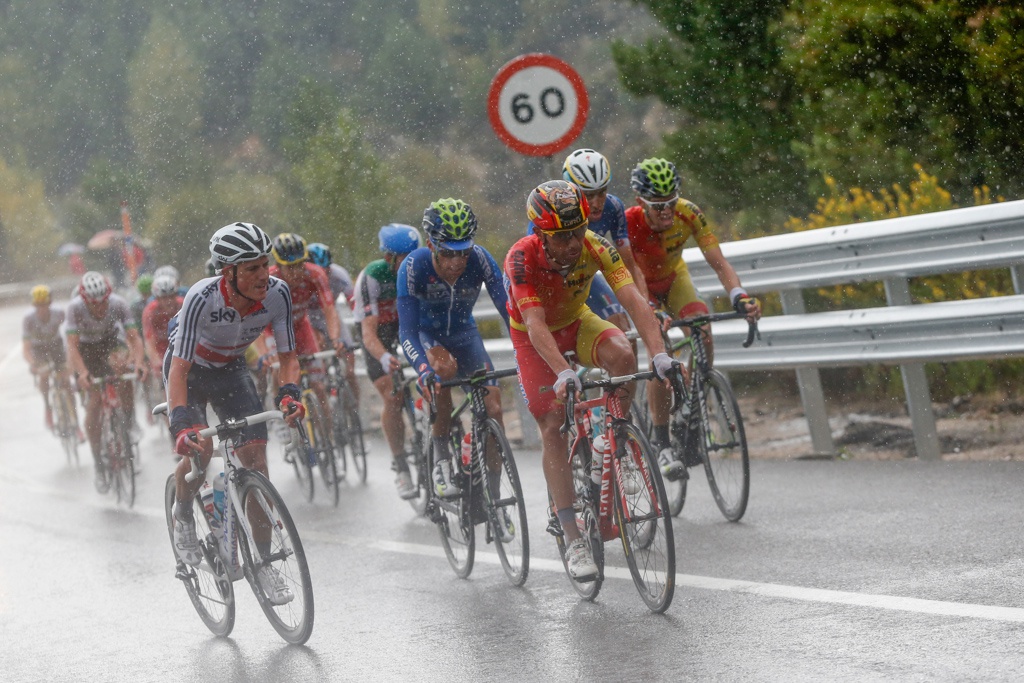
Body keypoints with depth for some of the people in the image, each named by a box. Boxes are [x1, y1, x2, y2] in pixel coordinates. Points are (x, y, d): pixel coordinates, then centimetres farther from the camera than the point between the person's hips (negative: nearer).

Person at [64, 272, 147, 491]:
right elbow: (73, 345, -34)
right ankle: (98, 464, -4)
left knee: (119, 363, -34)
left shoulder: (118, 304, -28)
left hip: (111, 341, 1)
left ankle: (130, 421, -14)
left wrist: (139, 362, -50)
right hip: (86, 348, -1)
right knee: (94, 402, -14)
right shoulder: (75, 308, -31)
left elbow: (134, 337, -31)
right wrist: (82, 372, -50)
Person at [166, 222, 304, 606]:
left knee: (256, 457, -12)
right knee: (199, 448, -25)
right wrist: (182, 425, -51)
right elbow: (179, 368, -37)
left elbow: (287, 356, -15)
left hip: (231, 371, 3)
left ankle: (263, 564, -4)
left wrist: (289, 394, -35)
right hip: (190, 369, -3)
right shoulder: (202, 298, -36)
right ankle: (182, 514, 9)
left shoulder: (277, 293, -25)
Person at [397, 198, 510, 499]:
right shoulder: (414, 266, -31)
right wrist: (423, 370, -50)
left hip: (463, 332, 2)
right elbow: (407, 331, -34)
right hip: (425, 333, -2)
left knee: (493, 409, -14)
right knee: (444, 367, -36)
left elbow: (507, 308, -27)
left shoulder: (480, 260, -27)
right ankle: (440, 457, -20)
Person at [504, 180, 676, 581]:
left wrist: (659, 353, -48)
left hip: (576, 321, 2)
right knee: (552, 426, -13)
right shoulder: (522, 258, -33)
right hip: (534, 335, -2)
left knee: (621, 355, -31)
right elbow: (536, 324, -42)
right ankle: (572, 540, -13)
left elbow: (634, 301, -33)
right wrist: (563, 374, -57)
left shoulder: (596, 247, -27)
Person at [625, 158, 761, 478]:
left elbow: (718, 262, -30)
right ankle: (662, 445, -16)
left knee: (702, 331, -26)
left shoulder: (688, 214, -28)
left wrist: (739, 295, -49)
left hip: (674, 278, 3)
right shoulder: (629, 224, -35)